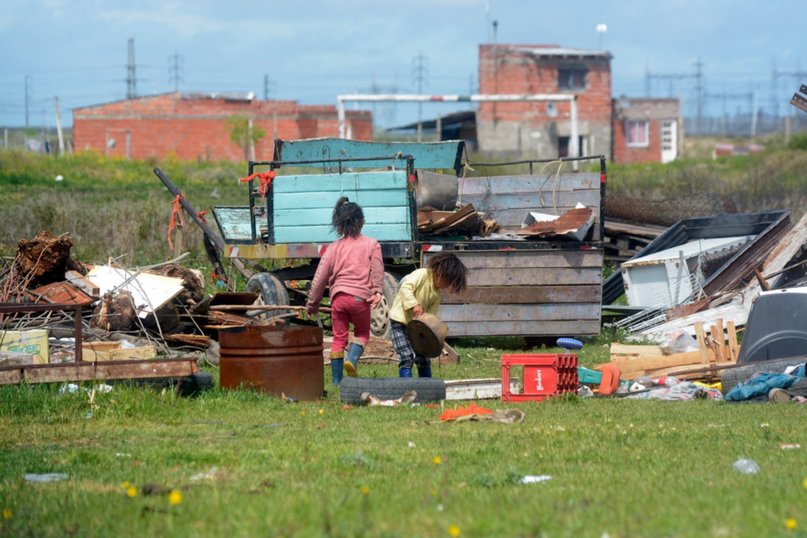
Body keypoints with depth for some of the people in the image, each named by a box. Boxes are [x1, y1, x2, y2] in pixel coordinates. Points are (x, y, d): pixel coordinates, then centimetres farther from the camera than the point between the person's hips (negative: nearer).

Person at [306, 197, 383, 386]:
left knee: (339, 338, 9)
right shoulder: (371, 245, 9)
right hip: (360, 296, -2)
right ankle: (352, 359, -11)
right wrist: (377, 291, -12)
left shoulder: (333, 248, 12)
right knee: (362, 333, 18)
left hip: (338, 296, 2)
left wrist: (312, 302, 19)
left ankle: (336, 381, 7)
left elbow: (320, 276, 13)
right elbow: (377, 270, -5)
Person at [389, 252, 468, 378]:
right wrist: (415, 305, -35)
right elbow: (405, 288, -24)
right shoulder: (421, 274, -12)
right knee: (407, 358, -14)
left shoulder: (437, 294, 8)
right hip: (400, 321, -8)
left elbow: (430, 314, 2)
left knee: (424, 359, 10)